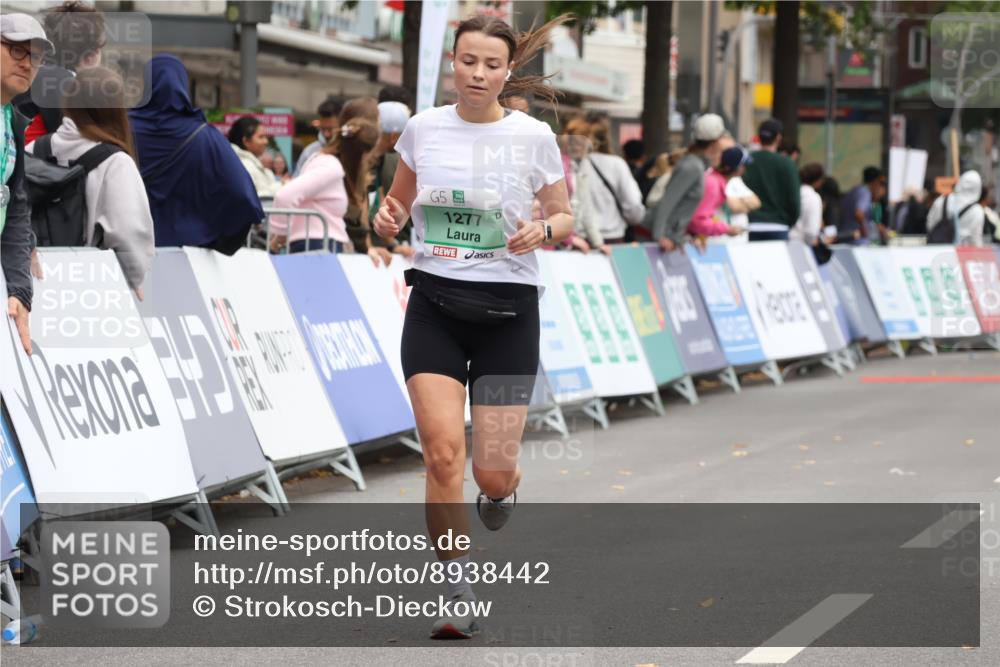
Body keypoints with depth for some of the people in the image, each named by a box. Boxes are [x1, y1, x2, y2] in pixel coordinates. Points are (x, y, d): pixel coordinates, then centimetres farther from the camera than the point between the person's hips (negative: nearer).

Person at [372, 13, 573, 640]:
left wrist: (543, 230, -15)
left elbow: (565, 218, 7)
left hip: (508, 308, -1)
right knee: (443, 452, -14)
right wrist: (388, 218, -4)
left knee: (493, 473, -2)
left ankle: (502, 488, 39)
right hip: (435, 305, 1)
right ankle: (458, 596, -4)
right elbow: (400, 199, 18)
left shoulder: (534, 136, -2)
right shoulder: (423, 128, 4)